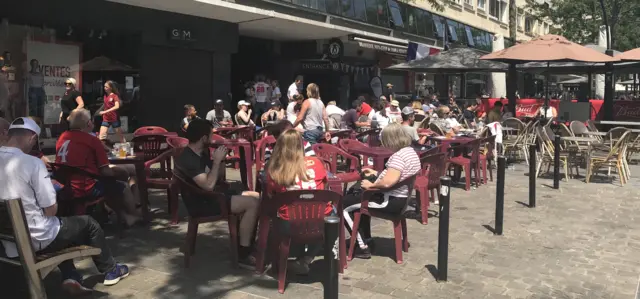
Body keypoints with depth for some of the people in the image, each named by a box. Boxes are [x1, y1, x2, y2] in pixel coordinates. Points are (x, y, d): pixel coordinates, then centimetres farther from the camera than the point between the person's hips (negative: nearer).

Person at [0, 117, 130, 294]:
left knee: (64, 224, 32)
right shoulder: (32, 163, -21)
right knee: (89, 223, 18)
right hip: (37, 240, -7)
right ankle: (110, 270, 34)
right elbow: (51, 210, -18)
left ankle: (70, 277, 20)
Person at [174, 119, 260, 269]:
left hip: (212, 195, 10)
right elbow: (208, 185, -29)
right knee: (252, 204, -20)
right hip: (201, 203, -10)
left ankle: (247, 244, 9)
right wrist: (216, 160, -20)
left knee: (256, 197, 4)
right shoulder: (188, 159, -21)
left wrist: (222, 159, 1)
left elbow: (217, 177, 17)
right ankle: (243, 255, -14)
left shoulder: (202, 153, 9)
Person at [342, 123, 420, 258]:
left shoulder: (398, 156, -24)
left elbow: (387, 182, -34)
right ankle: (366, 239, 32)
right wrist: (376, 173, 19)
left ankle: (362, 247, 3)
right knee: (356, 196, 31)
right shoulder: (410, 151, 8)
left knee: (343, 204, -1)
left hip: (391, 201, -11)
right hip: (400, 199, 11)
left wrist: (371, 185, -17)